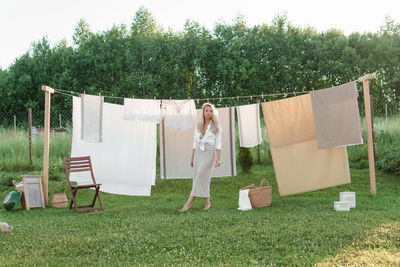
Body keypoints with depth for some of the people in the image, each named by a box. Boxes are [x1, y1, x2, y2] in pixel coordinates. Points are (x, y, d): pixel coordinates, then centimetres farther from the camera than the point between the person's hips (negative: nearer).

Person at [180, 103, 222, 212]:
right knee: (198, 178, 2)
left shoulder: (217, 127, 2)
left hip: (209, 153, -5)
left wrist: (218, 159, -11)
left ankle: (189, 202, -16)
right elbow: (195, 143, 15)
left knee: (200, 176, -15)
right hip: (198, 153, 5)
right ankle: (207, 202, 14)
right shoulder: (198, 126, 13)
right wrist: (192, 158, 12)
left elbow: (218, 144, -3)